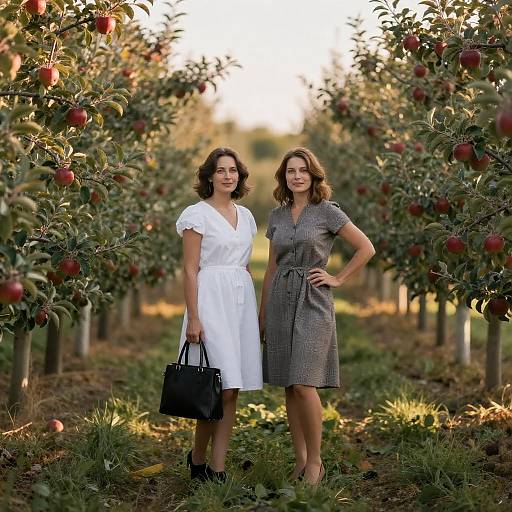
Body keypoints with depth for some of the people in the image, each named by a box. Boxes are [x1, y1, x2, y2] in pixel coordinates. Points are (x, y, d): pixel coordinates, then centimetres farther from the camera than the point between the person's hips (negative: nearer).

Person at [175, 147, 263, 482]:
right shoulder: (198, 215, -3)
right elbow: (190, 270, -7)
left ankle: (218, 468, 7)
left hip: (242, 300, 7)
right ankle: (198, 459, 6)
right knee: (222, 386, -12)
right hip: (211, 299, -6)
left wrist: (255, 312, 16)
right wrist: (193, 318, -14)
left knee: (234, 389, 2)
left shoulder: (245, 216, 15)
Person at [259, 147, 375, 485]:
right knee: (288, 386, 5)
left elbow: (366, 248, -1)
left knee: (303, 384, -13)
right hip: (280, 301, 5)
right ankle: (300, 459, 12)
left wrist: (338, 279, -3)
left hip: (313, 302, -5)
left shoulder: (327, 211, -3)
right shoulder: (277, 216, 12)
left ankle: (315, 461, 0)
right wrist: (262, 313, 15)